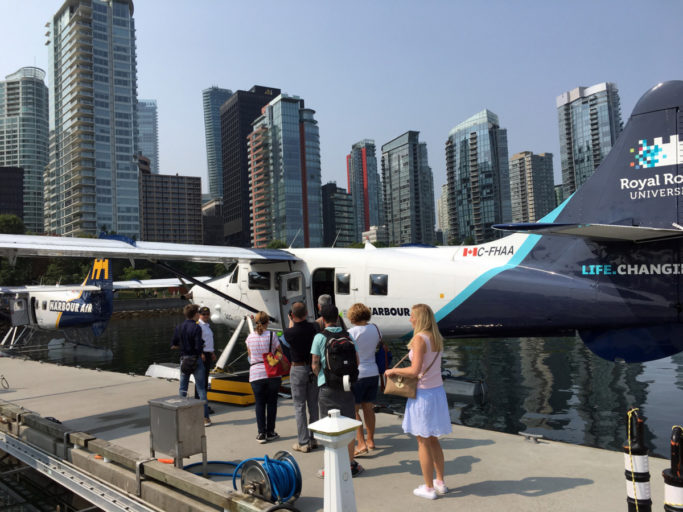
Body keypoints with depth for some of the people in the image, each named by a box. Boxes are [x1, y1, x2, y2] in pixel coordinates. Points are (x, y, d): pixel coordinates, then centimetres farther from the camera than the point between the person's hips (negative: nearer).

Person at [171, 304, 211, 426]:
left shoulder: (179, 328, 2)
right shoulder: (196, 328, -14)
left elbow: (173, 345, 5)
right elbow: (199, 347, -19)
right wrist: (202, 354, 1)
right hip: (196, 360, -5)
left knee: (183, 388, 16)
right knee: (201, 389, 2)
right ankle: (205, 417, 3)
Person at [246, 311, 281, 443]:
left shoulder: (250, 337, 2)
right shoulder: (271, 335, -7)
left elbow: (250, 354, 13)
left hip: (256, 374, 2)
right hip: (272, 373, -1)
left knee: (259, 403, 8)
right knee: (271, 403, 9)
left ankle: (261, 433, 7)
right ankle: (270, 432, 14)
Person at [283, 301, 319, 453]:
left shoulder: (289, 332, -15)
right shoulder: (313, 328, -11)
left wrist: (291, 323, 19)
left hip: (298, 370, -3)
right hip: (313, 369, 3)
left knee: (299, 407, 4)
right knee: (313, 405, 14)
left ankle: (303, 443, 7)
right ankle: (313, 439, 22)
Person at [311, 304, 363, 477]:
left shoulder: (319, 337, -8)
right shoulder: (347, 336, 0)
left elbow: (315, 365, -9)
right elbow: (356, 361, 3)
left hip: (327, 385, -3)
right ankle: (351, 464, 21)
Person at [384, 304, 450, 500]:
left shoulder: (419, 339, -19)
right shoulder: (437, 338, 6)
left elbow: (415, 370, -26)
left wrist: (394, 371, -11)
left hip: (423, 394, -8)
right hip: (438, 390, 8)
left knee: (423, 442, 5)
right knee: (433, 440, 20)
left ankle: (429, 488, 16)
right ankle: (440, 483, 29)